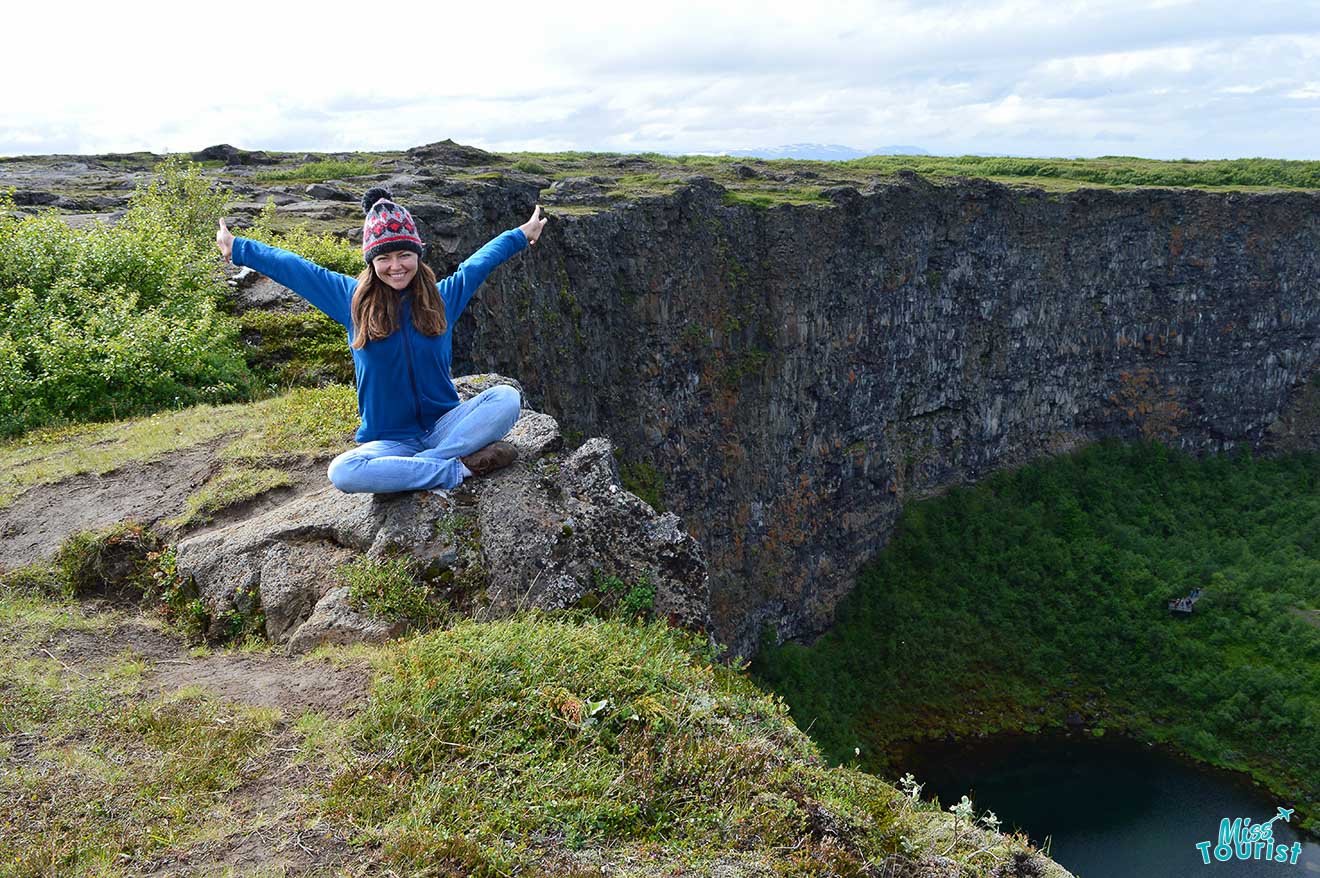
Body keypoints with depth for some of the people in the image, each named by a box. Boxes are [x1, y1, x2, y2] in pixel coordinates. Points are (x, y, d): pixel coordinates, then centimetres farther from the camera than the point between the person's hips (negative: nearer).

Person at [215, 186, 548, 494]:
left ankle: (411, 470, -28)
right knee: (342, 472, -33)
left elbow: (481, 260, 18)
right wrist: (237, 249, 19)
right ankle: (458, 469, -27)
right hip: (389, 441, -1)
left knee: (506, 397, -27)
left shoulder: (442, 297, 4)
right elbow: (295, 269, 11)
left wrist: (521, 235, 28)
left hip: (443, 427, 1)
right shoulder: (354, 300, 2)